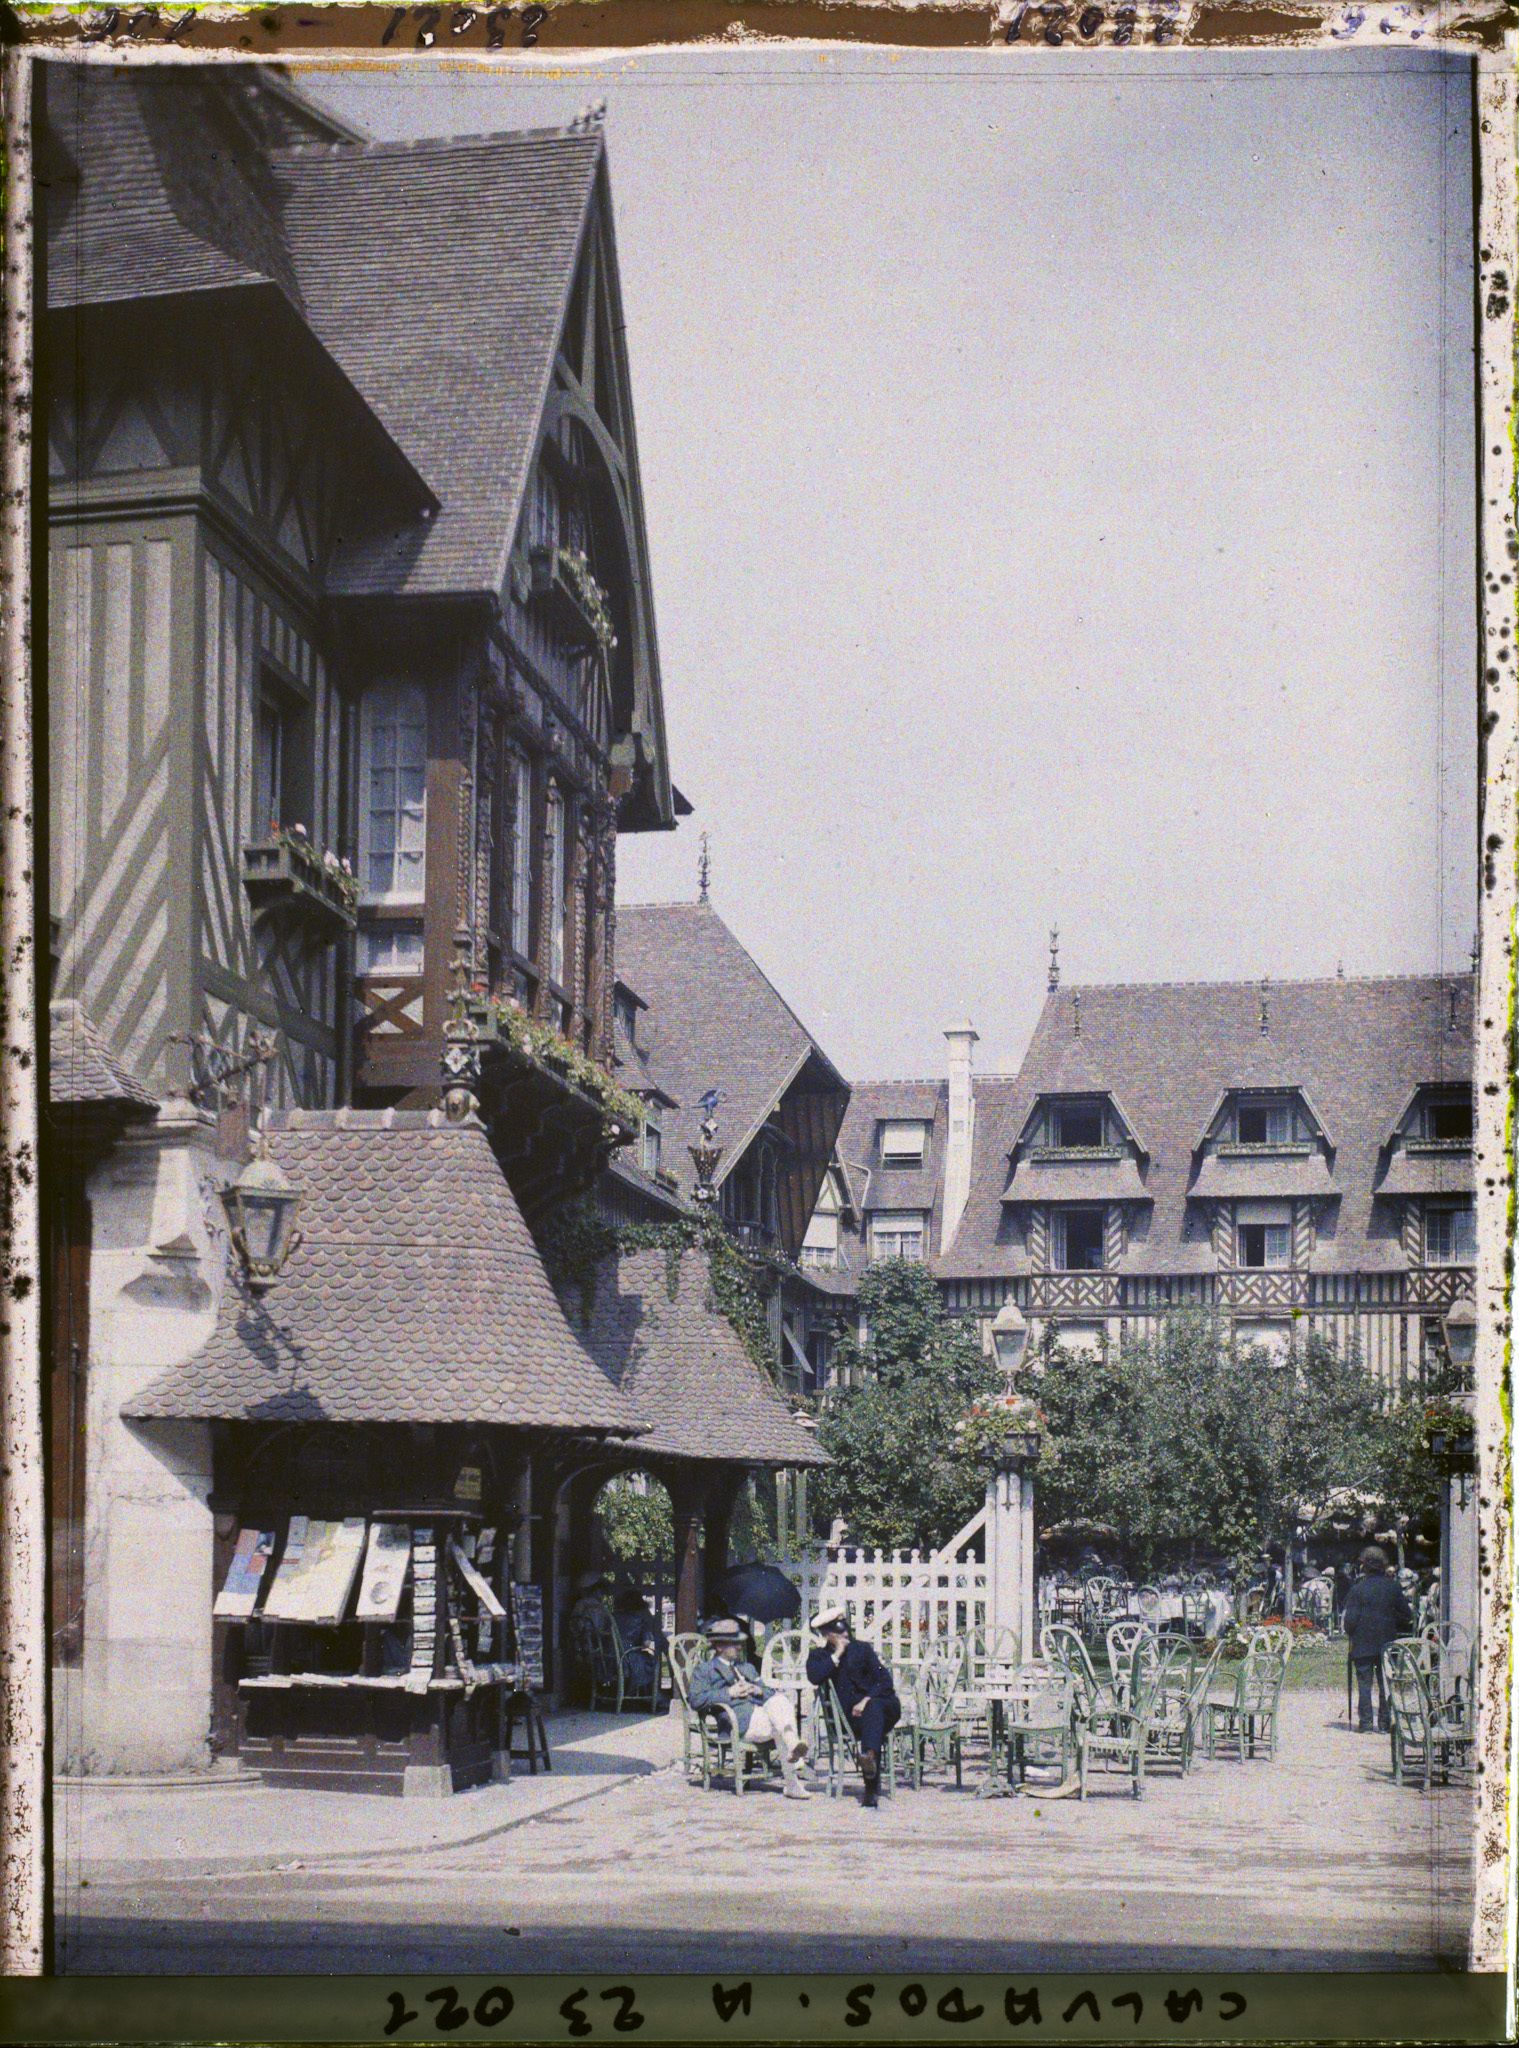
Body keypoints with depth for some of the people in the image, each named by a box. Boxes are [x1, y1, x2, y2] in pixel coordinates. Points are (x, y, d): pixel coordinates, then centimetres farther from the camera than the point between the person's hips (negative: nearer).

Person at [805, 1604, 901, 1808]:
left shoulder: (862, 1649, 13)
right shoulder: (819, 1655, 16)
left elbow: (884, 1679, 2)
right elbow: (814, 1677, -7)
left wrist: (867, 1700, -14)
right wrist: (837, 1655, -5)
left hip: (879, 1702, 0)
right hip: (852, 1715, 0)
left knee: (873, 1707, -37)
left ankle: (869, 1754, -63)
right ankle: (872, 1788, -46)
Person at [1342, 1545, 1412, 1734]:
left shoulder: (1357, 1589, -8)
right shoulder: (1393, 1587, 0)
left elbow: (1350, 1619, -11)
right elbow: (1407, 1615, 3)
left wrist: (1349, 1634, 7)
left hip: (1363, 1645, -2)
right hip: (1387, 1644, 2)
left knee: (1364, 1684, 3)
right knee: (1385, 1683, 10)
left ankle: (1365, 1723, 0)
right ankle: (1384, 1723, 9)